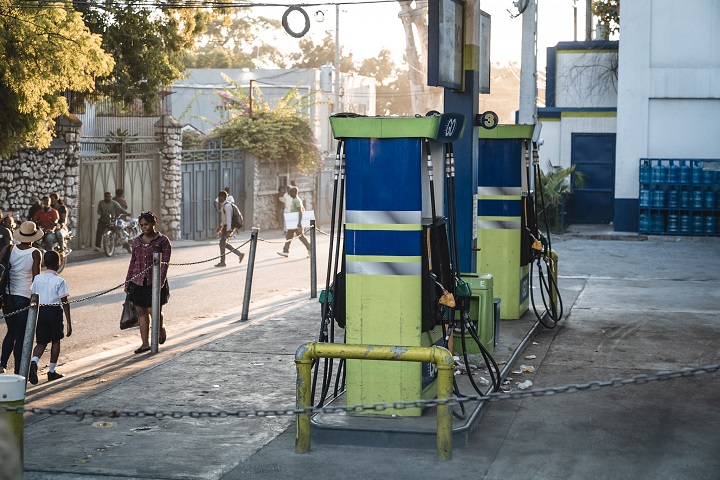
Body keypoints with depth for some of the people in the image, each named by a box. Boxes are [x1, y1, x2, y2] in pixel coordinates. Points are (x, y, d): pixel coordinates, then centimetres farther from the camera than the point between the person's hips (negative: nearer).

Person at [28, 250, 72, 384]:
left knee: (41, 342, 8)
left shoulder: (37, 279, 3)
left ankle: (34, 362, -22)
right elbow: (65, 303, -10)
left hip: (40, 311, 3)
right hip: (55, 311, -3)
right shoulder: (59, 281, -9)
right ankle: (52, 371, 18)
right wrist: (69, 323, -7)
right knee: (55, 341, 14)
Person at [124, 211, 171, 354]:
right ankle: (145, 343, 11)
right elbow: (133, 262, 16)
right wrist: (127, 282, 14)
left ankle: (161, 328, 28)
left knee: (154, 310, -5)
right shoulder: (137, 241, 12)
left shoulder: (163, 241, -2)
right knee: (142, 312, 4)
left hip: (155, 282, -4)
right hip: (138, 282, 4)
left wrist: (161, 282, -18)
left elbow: (164, 263, -7)